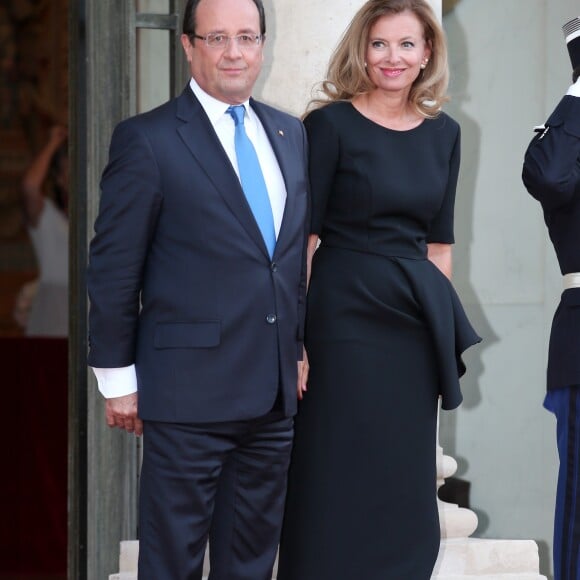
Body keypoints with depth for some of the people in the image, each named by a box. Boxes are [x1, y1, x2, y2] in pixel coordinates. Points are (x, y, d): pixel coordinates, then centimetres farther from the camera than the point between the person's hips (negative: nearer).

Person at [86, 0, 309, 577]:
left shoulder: (290, 134, 12)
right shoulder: (146, 140, -7)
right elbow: (113, 268, -6)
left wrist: (298, 348, 14)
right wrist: (117, 377, -7)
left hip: (273, 393, 6)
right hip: (189, 394, -6)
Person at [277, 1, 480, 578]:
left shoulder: (443, 134, 10)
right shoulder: (331, 125, -6)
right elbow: (301, 237, -7)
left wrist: (443, 324, 11)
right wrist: (296, 336, -13)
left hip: (415, 322, 5)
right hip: (344, 314, -5)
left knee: (405, 484, 10)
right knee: (338, 483, 0)